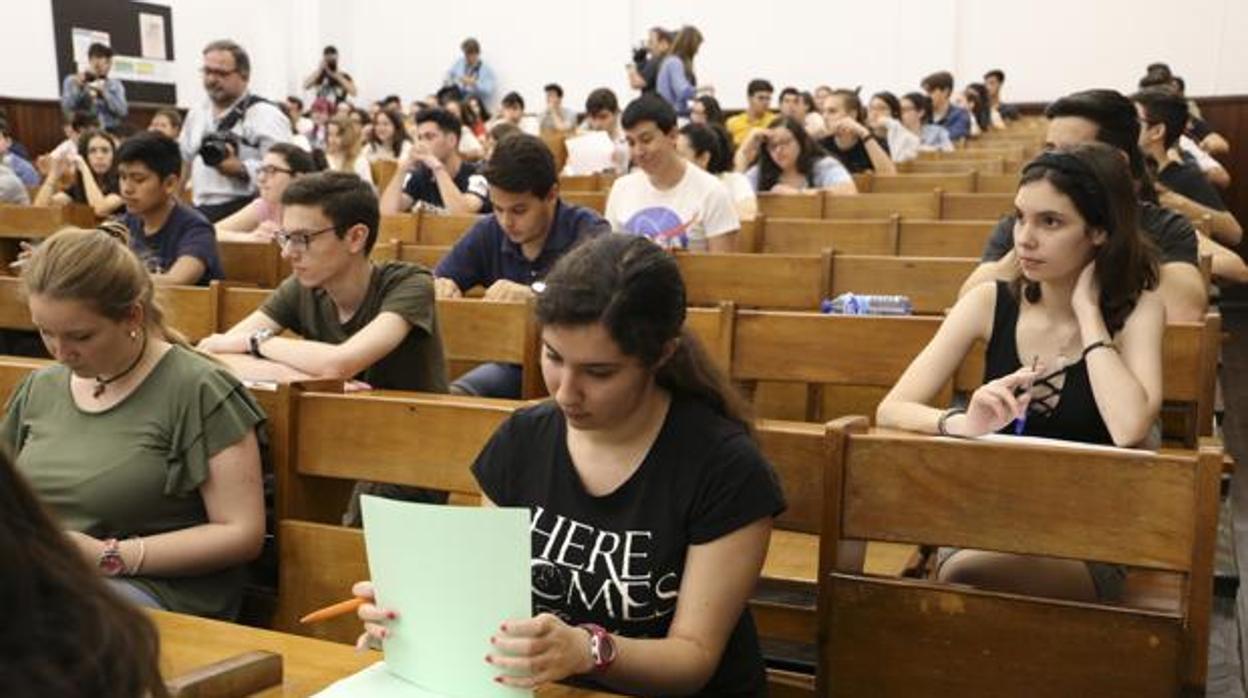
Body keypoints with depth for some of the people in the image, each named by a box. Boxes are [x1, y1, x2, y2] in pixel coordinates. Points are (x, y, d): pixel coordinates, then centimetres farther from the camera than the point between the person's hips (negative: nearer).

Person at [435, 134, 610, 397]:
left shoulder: (587, 230, -10)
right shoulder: (488, 233, 5)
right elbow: (432, 283, 8)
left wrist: (534, 292, -38)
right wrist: (442, 287, -18)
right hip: (511, 364, 4)